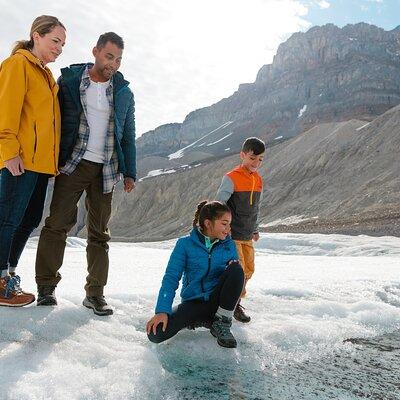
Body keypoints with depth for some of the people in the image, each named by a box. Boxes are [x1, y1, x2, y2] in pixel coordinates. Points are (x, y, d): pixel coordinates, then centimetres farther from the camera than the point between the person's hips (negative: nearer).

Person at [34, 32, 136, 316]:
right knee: (58, 223, -7)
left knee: (100, 233, 3)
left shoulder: (124, 92, 12)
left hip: (106, 170, 2)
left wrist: (130, 172, 6)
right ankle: (46, 287, 5)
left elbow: (128, 136, 14)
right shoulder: (69, 81, 5)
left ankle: (95, 293, 10)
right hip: (73, 164, -2)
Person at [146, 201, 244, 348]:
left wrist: (233, 268, -20)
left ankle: (221, 323, -11)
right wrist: (162, 311, -23)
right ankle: (199, 320, 2)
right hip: (193, 302, -1)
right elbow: (171, 278, -11)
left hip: (217, 301, 2)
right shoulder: (186, 244, -7)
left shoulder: (228, 244, 1)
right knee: (155, 334, -25)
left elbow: (237, 272, 5)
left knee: (236, 268, -26)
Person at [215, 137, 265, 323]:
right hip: (231, 235, -7)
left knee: (248, 270, 11)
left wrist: (255, 230, 22)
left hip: (247, 236, 7)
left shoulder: (258, 180, 9)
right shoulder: (231, 178, -14)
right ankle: (234, 305, 11)